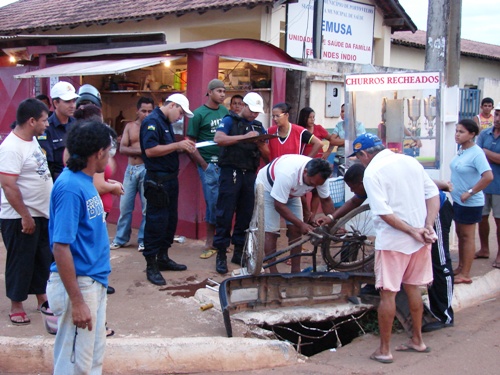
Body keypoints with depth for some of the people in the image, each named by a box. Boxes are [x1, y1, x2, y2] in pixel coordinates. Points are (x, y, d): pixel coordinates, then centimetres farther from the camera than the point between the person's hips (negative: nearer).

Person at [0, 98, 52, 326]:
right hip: (20, 218, -9)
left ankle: (42, 298, 32)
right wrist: (25, 216, -23)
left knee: (43, 259, 18)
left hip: (42, 213, 9)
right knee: (20, 261, 4)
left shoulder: (32, 140, 7)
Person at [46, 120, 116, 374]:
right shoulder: (71, 187, -21)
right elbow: (60, 247, -23)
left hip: (95, 282, 9)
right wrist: (76, 301, -23)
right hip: (78, 285, -9)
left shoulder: (85, 181, 7)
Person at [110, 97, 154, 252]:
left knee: (147, 207, 1)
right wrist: (141, 151, -13)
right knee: (125, 207, 7)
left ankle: (143, 240, 13)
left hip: (147, 169, -3)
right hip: (131, 169, 3)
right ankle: (120, 239, 19)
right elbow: (122, 148, 1)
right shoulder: (130, 126, 11)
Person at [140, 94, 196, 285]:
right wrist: (177, 145, -22)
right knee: (156, 222, -5)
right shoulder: (152, 121, -14)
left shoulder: (166, 122, 17)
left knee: (170, 220, 15)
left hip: (170, 179, 10)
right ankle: (151, 266, 2)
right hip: (157, 180, -10)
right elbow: (150, 150, -24)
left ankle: (163, 258, 27)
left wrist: (183, 147, 5)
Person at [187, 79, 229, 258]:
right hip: (209, 164, -4)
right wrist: (204, 165, -7)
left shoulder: (225, 111, 9)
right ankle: (210, 241, 13)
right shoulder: (199, 114, -4)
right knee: (213, 202, 0)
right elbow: (191, 143, -3)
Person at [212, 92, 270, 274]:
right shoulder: (230, 120, 3)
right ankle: (221, 255, -1)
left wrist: (260, 145, -8)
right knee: (225, 214, -5)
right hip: (231, 172, -5)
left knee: (246, 214, 7)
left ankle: (239, 252, 18)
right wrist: (244, 137, -20)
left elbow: (267, 156, 14)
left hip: (250, 175, 5)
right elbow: (218, 138, -16)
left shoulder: (259, 127, 17)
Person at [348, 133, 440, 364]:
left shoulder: (372, 172, -12)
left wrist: (412, 231, -16)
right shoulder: (410, 161, 7)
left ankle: (384, 350, 11)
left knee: (388, 293, 3)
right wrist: (427, 226, -4)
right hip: (420, 240, 7)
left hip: (392, 241, -6)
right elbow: (433, 193, 4)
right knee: (412, 288, 19)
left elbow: (383, 212, -21)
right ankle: (417, 340, 31)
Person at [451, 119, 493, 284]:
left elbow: (488, 177, -30)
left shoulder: (476, 153, -21)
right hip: (458, 200, 8)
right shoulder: (461, 150, 5)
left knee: (467, 236, 0)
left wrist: (469, 193, -24)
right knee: (460, 234, 17)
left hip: (470, 203, -8)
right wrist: (451, 184, 8)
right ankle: (460, 267, 31)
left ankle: (465, 274, 9)